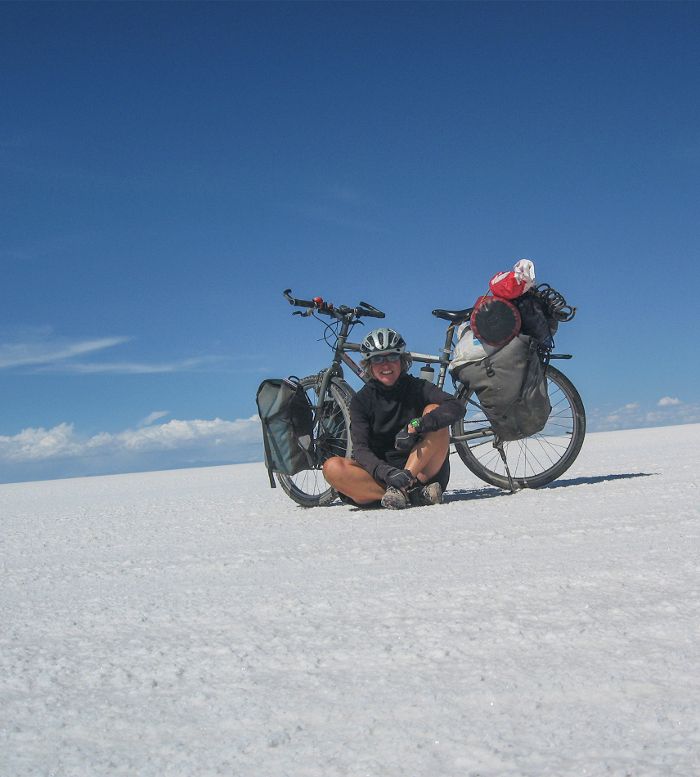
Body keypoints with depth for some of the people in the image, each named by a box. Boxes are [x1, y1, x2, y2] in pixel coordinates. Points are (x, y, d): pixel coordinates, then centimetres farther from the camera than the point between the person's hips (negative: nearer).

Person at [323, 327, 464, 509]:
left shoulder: (418, 388, 0)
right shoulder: (361, 400, 0)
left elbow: (457, 407, -18)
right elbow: (360, 450, -13)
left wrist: (417, 425, -34)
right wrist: (387, 472, -35)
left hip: (424, 473, 0)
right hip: (380, 475, 1)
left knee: (434, 411, -20)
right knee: (332, 468, -25)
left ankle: (400, 489, -31)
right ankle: (412, 494, -33)